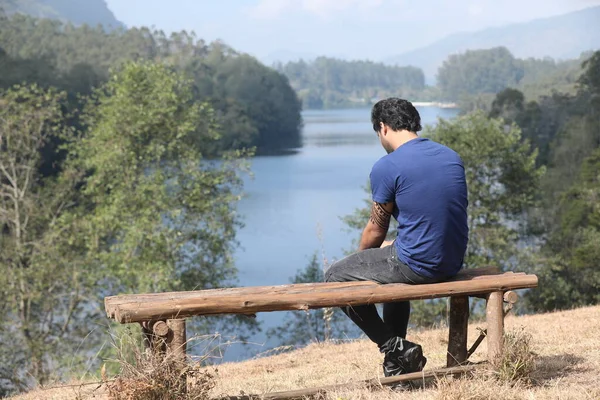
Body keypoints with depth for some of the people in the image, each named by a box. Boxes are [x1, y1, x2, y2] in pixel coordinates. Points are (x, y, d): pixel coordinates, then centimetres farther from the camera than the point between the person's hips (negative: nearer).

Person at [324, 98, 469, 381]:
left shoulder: (386, 167, -12)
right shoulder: (452, 157, 9)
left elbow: (376, 230, -2)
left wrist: (360, 257, 19)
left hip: (418, 266, -8)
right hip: (453, 263, 8)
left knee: (335, 276, 10)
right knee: (394, 259, 37)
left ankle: (395, 347, 7)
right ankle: (396, 361, 37)